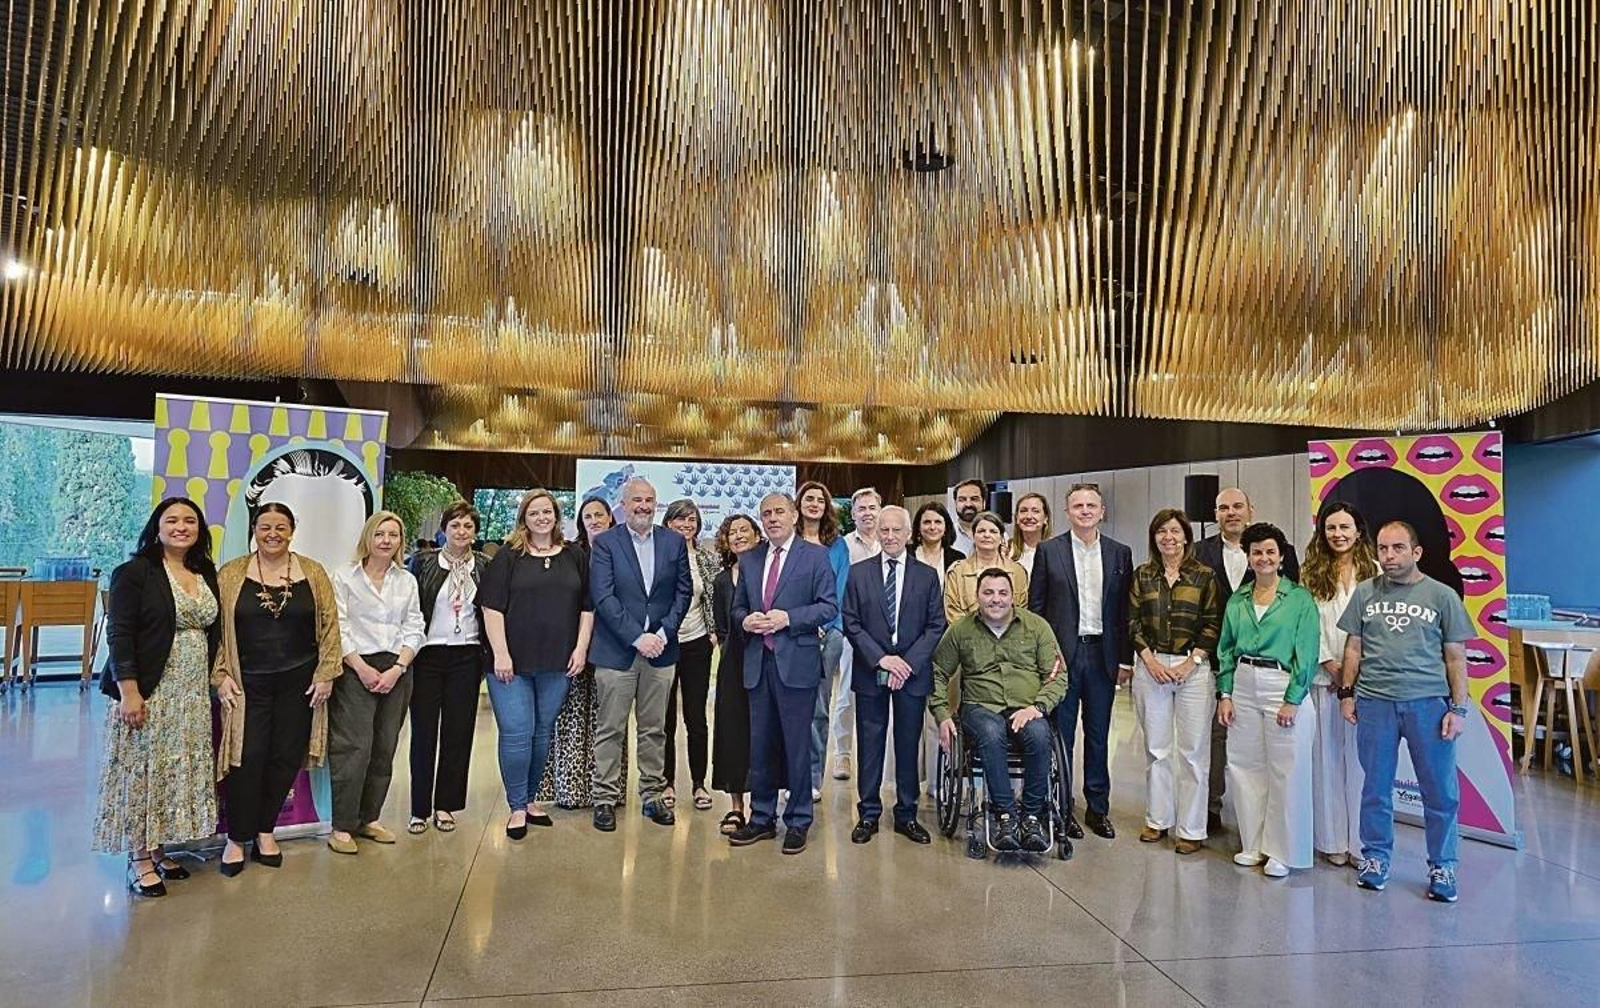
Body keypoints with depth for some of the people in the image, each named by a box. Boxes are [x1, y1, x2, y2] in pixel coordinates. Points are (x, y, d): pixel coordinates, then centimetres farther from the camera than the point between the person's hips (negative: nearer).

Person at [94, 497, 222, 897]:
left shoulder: (206, 574, 10)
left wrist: (213, 681, 12)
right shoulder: (134, 573, -7)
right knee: (142, 770, 1)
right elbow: (119, 635, -12)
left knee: (179, 770, 10)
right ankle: (139, 860, 13)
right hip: (149, 691, -6)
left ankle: (158, 848, 24)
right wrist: (128, 692, -17)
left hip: (194, 693, 6)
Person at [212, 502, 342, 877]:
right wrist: (221, 676, -6)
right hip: (247, 684, -1)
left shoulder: (314, 573, 2)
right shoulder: (230, 575, 0)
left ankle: (265, 830, 24)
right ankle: (237, 838, 14)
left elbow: (329, 626, 3)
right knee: (247, 758, -2)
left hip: (299, 683, 1)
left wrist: (326, 674, -2)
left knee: (286, 757, 6)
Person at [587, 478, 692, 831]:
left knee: (654, 729, 11)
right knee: (610, 730, 5)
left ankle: (652, 796, 22)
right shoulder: (605, 543, -3)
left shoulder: (674, 542, 7)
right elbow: (603, 596, -10)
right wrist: (637, 637, -16)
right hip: (616, 651, -3)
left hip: (660, 648, 3)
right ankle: (605, 799, 16)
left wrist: (664, 632, -7)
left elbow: (683, 590, 6)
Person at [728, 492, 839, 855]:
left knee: (797, 744, 3)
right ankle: (762, 818, 25)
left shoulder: (815, 555, -1)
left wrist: (787, 618, -16)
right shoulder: (749, 560, 14)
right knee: (760, 744, 12)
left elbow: (829, 606, -6)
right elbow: (737, 606, 18)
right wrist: (746, 619, -4)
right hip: (758, 662, 5)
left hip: (796, 662, -4)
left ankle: (798, 821, 17)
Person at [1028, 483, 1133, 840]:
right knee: (1060, 734, 5)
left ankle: (1098, 808, 23)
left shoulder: (1120, 553, 6)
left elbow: (1125, 610, 7)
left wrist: (1125, 659, 3)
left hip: (1102, 654, 2)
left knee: (1098, 736, 11)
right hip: (1061, 653, -2)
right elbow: (1036, 606, 0)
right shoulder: (1049, 551, 0)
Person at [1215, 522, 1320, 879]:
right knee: (1245, 766, 8)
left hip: (1283, 686, -4)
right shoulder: (1237, 601, 10)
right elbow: (1226, 649, 12)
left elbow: (1306, 652, -7)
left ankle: (1282, 852, 13)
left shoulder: (1300, 599, -3)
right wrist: (1224, 694, 4)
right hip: (1244, 688, 4)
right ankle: (1254, 844, 22)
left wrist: (1293, 701, -12)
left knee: (1286, 771, -1)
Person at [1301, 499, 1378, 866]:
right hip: (1324, 677, 1)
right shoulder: (1312, 573, 6)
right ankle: (1333, 840, 15)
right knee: (1327, 757, 5)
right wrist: (1331, 665, -7)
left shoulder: (1373, 571, 2)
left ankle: (1361, 841, 13)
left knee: (1361, 757, 3)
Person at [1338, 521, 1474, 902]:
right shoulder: (1365, 593, 8)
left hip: (1428, 702, -1)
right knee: (1376, 788, 10)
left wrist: (1459, 708, -1)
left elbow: (1455, 657, 5)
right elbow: (1354, 648, 11)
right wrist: (1347, 694, 5)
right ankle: (1375, 857, 24)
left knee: (1440, 791, 4)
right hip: (1374, 702, 1)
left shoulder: (1442, 596, 3)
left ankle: (1442, 866, 20)